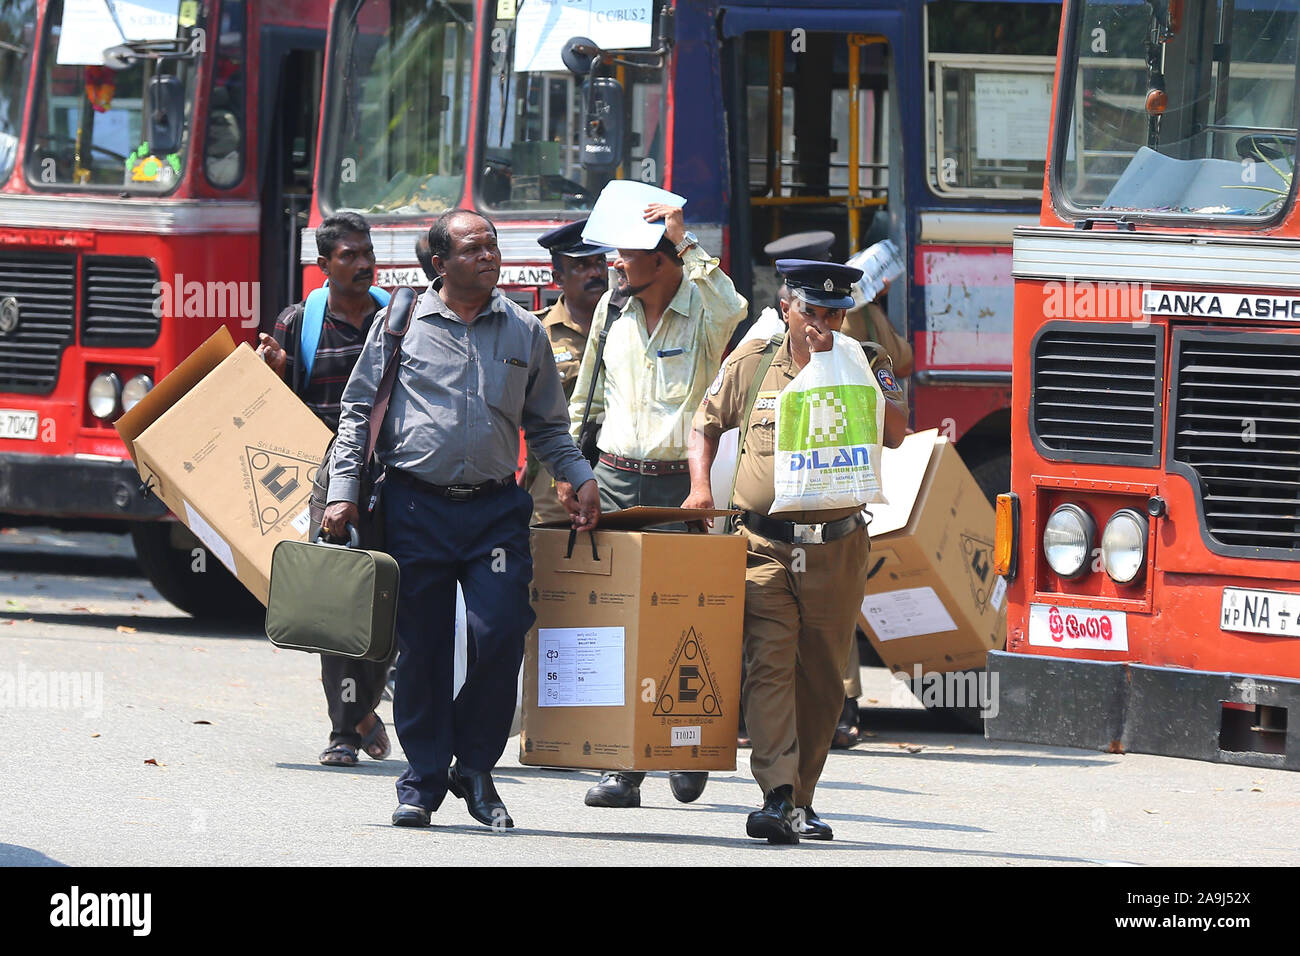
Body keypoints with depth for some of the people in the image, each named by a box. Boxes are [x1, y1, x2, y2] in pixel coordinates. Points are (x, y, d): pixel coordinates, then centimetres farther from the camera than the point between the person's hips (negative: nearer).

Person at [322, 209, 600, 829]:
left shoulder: (526, 333, 12)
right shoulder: (400, 324, 6)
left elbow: (547, 426, 19)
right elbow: (359, 412, 9)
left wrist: (580, 480, 4)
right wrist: (343, 492, 0)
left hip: (495, 509, 1)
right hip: (417, 506, -1)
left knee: (500, 634, -11)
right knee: (422, 648, 2)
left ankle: (474, 767, 6)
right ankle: (423, 780, 12)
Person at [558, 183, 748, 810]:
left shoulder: (701, 311, -3)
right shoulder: (611, 309, 11)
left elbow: (731, 310, -29)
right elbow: (586, 396, 21)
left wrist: (685, 241, -24)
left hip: (680, 483, -4)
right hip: (615, 479, 4)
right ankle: (626, 767, -1)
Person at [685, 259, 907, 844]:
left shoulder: (867, 365, 5)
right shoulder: (751, 364, 6)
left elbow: (894, 433, -7)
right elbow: (708, 424, 18)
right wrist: (700, 487, 3)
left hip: (837, 549, 1)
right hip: (764, 546, -1)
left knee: (822, 679, 7)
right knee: (769, 664, -15)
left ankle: (801, 800, 19)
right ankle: (776, 799, -24)